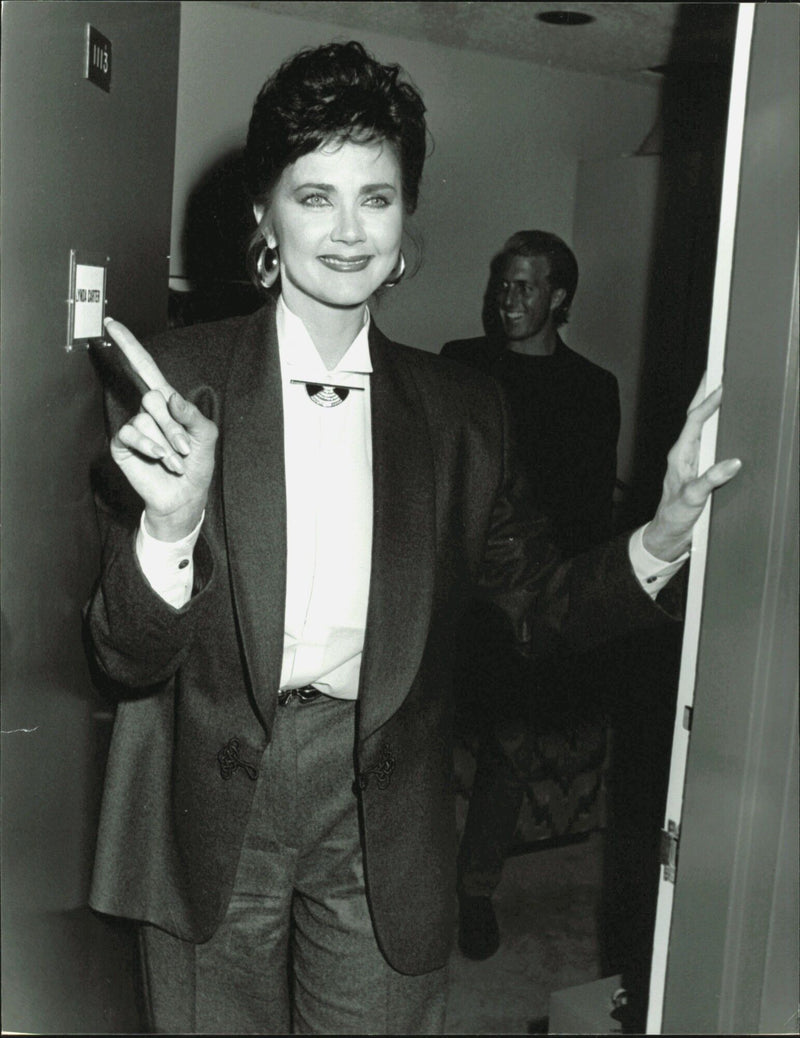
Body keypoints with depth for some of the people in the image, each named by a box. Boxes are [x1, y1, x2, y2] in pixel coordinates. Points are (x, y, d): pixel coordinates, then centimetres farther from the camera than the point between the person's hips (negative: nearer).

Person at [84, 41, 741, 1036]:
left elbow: (537, 599, 7)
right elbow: (126, 660, -9)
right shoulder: (174, 382, -8)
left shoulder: (461, 411, 0)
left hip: (383, 826, 2)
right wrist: (170, 530, -29)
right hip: (211, 814, -1)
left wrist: (657, 542, -11)